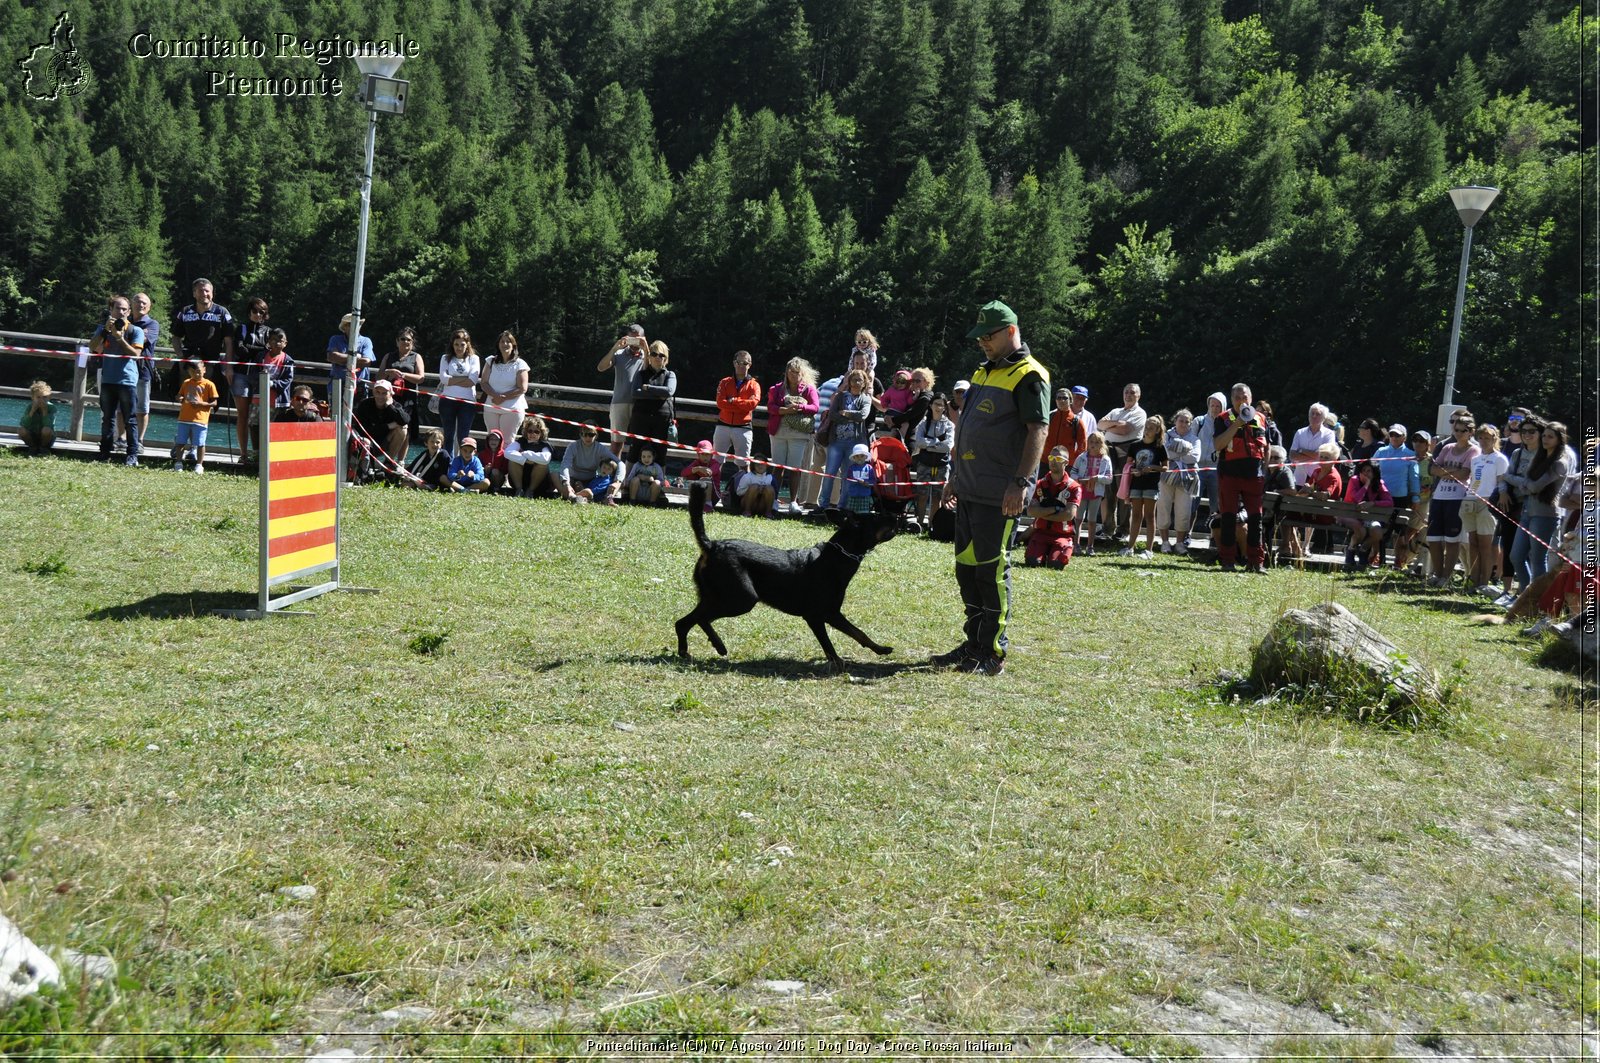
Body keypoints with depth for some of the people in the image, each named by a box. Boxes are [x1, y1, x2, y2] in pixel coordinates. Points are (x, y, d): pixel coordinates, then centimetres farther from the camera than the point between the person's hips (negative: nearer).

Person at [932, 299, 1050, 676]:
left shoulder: (1029, 376, -10)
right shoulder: (984, 372, 18)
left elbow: (1038, 430, -18)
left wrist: (1020, 483, -24)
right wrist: (955, 475, 23)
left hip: (1000, 496, -9)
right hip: (969, 490, 9)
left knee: (992, 570, -6)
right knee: (967, 567, 12)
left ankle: (993, 653, 1)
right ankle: (973, 645, 21)